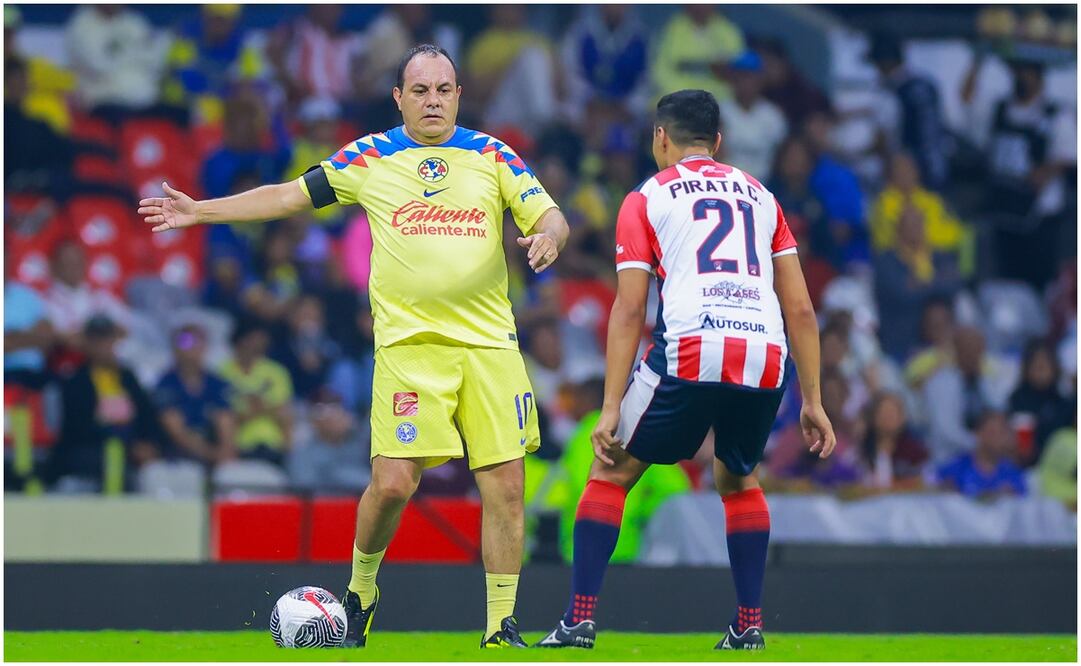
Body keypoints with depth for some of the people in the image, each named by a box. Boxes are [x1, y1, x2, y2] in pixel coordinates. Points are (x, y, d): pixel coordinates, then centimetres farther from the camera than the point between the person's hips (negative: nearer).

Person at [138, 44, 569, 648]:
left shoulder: (492, 156, 7)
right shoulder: (371, 157, 7)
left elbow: (551, 218, 5)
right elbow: (290, 195, 13)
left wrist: (549, 237, -19)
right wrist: (199, 211, 11)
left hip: (489, 343, 1)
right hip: (408, 344, -1)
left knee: (505, 486, -3)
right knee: (393, 483, -12)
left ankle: (503, 626, 7)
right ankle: (361, 589, 15)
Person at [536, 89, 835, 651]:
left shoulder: (646, 200, 15)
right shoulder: (760, 196, 25)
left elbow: (629, 311, 5)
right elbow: (800, 309, 18)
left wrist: (610, 409, 2)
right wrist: (813, 401, 22)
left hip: (690, 352, -3)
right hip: (766, 359, 3)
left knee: (612, 473, 14)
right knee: (738, 480, 29)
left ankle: (580, 620, 4)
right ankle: (749, 624, 19)